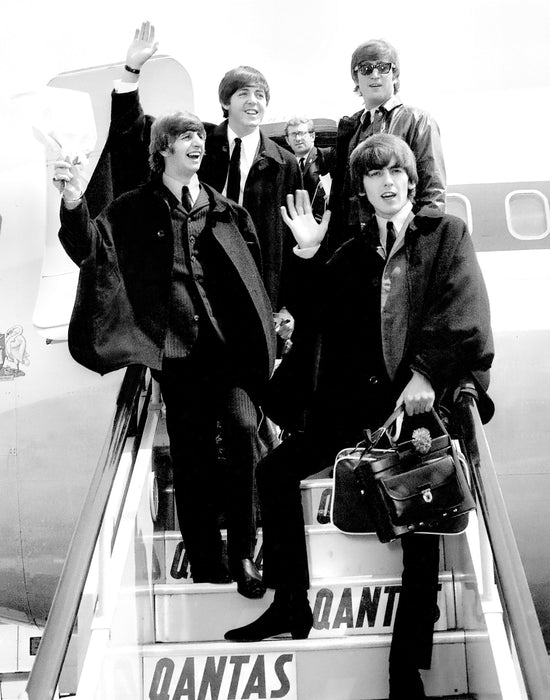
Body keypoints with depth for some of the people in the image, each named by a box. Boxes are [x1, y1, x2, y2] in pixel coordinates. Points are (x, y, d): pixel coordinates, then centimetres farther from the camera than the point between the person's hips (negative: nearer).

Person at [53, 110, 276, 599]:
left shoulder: (226, 212, 12)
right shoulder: (136, 210, 8)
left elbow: (255, 277, 12)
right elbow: (89, 249, 0)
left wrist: (269, 331, 1)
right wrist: (74, 204, -17)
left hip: (230, 347, 1)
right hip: (178, 353, 0)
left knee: (243, 427, -20)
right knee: (191, 459, 3)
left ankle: (243, 556, -8)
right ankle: (207, 565, 16)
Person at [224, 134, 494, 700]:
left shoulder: (446, 234, 8)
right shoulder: (353, 253, 19)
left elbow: (465, 313, -4)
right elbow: (317, 318, 11)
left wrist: (427, 374, -16)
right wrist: (308, 255, 1)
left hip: (423, 397, -4)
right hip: (357, 399, 5)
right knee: (276, 468, -9)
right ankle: (290, 606, 2)